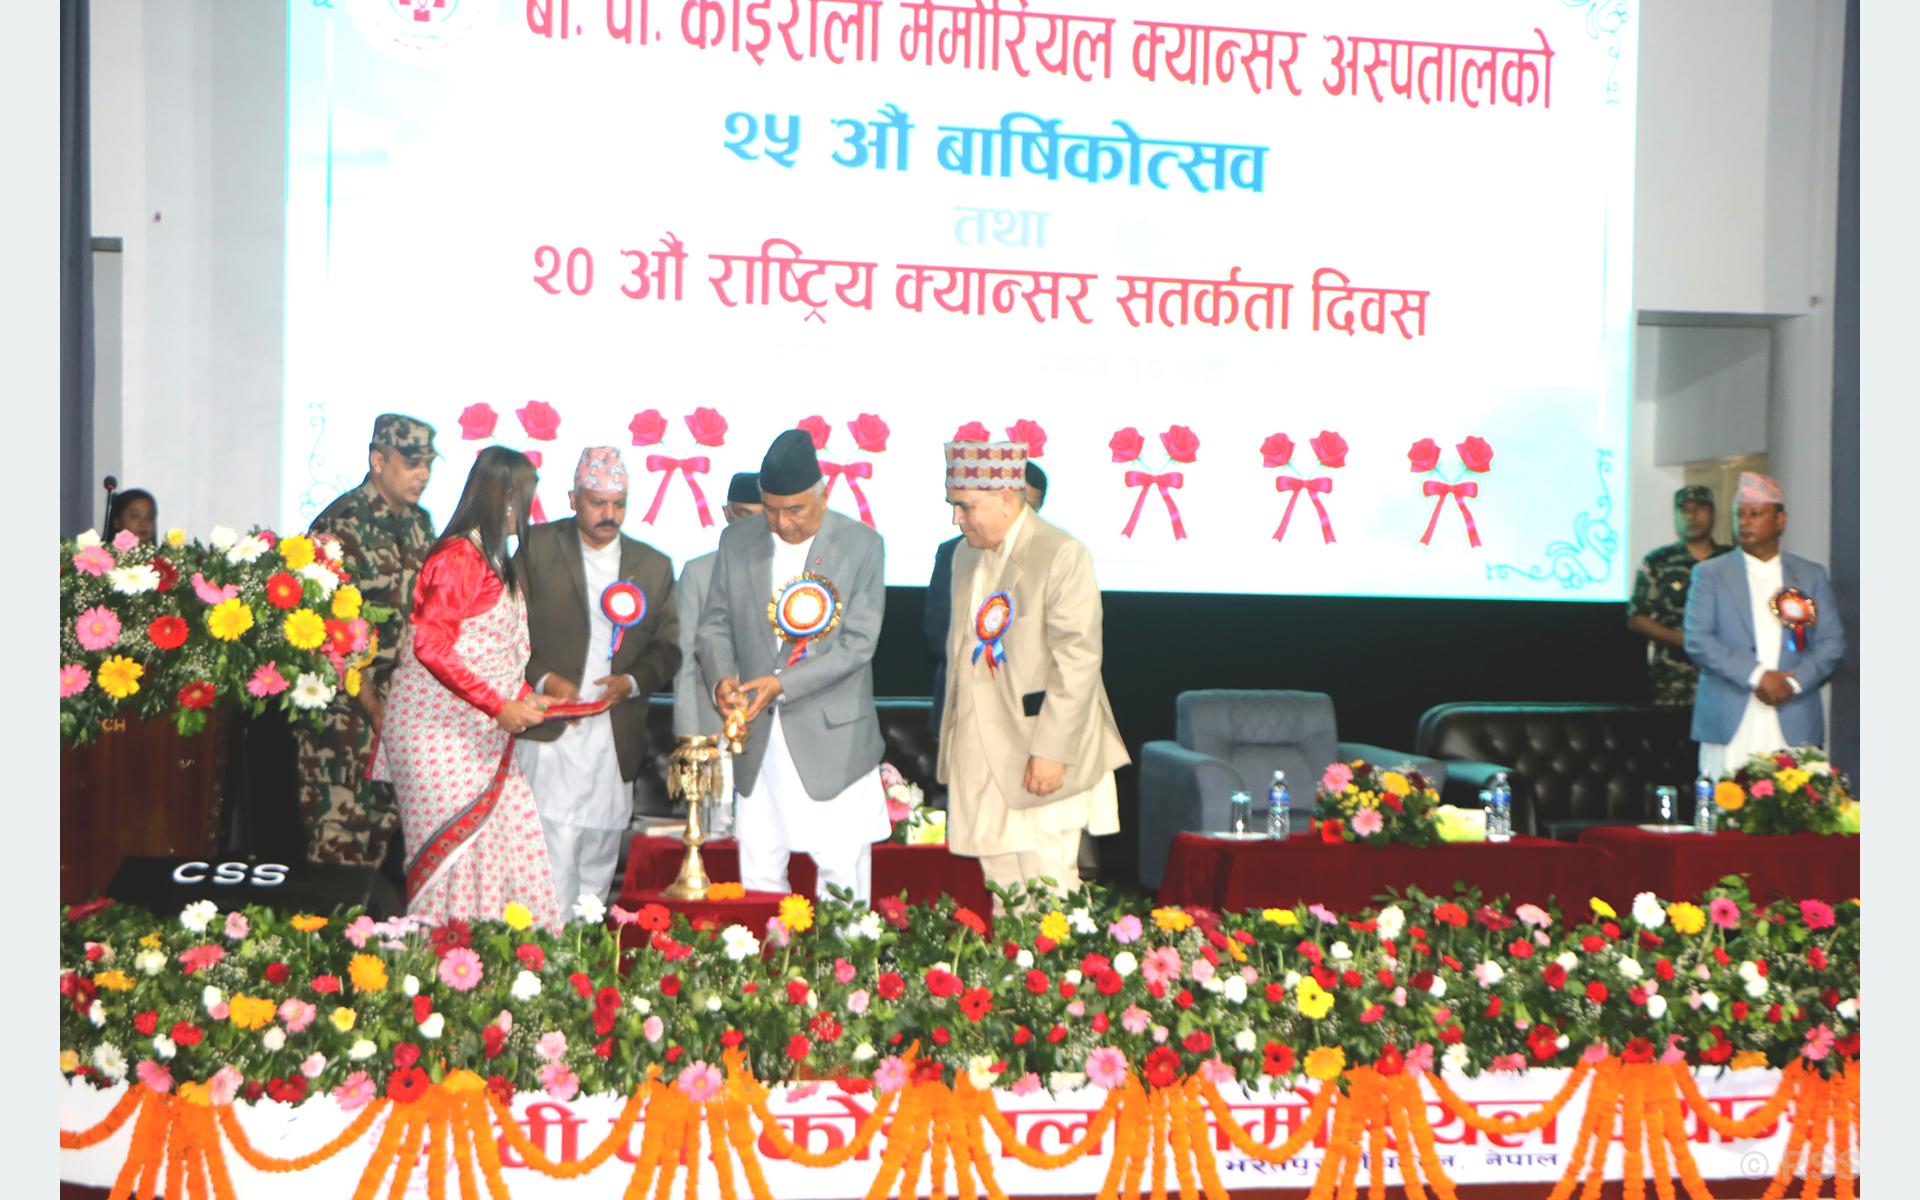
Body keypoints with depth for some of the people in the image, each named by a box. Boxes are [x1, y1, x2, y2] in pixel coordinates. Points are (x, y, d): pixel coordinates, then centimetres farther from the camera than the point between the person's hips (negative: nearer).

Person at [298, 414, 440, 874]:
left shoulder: (419, 522, 10)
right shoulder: (341, 525, -13)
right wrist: (373, 707, -15)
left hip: (399, 702, 7)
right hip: (346, 704, -7)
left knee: (387, 820, 9)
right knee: (341, 827, -5)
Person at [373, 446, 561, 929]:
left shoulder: (491, 560, 16)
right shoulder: (459, 558, -13)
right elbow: (431, 645, -20)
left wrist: (524, 694, 7)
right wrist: (498, 705, -19)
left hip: (483, 736, 9)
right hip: (441, 731, -9)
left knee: (510, 846, 4)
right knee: (456, 850, -6)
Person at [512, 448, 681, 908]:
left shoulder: (654, 566, 13)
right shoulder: (538, 547, 5)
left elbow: (668, 648, 11)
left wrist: (631, 681, -8)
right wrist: (543, 680, -13)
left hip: (616, 741, 4)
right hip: (547, 734, -3)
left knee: (598, 862, 8)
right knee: (553, 857, -13)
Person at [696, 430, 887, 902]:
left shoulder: (863, 545, -5)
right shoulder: (737, 541, 6)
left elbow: (858, 643, -9)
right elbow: (715, 624, 10)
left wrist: (783, 683, -17)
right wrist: (721, 677, -10)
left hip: (834, 739, -3)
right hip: (759, 741, 4)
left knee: (842, 875, 0)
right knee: (758, 875, 7)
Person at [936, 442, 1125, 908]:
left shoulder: (1062, 556, -12)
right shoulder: (966, 555, 13)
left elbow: (1077, 662, -17)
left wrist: (1051, 751, -20)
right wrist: (952, 734, 15)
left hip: (1040, 754, -7)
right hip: (979, 754, 7)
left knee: (1048, 887, -5)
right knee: (1001, 884, 10)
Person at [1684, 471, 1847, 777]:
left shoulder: (1812, 575, 15)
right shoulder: (1709, 573, 9)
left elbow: (1833, 643, 9)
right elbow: (1697, 641, -2)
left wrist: (1793, 682, -8)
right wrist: (1756, 676, -12)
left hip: (1794, 726, 1)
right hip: (1729, 725, -1)